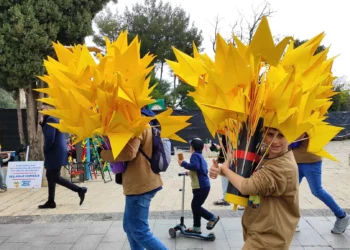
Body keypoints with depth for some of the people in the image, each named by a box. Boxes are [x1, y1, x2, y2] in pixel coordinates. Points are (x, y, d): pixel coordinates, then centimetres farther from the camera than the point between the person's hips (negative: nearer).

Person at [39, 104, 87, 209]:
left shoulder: (50, 119, -16)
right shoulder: (54, 118, 15)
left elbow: (50, 138, -23)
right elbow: (47, 133, 19)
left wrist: (45, 150, -7)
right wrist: (42, 123, 7)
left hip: (55, 152, -10)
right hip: (56, 152, 10)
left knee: (55, 177, -5)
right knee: (50, 176, 13)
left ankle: (80, 190, -3)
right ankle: (51, 201, 19)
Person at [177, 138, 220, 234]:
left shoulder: (195, 155, -12)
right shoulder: (200, 156, 19)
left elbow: (195, 166, -29)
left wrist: (183, 164, -22)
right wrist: (191, 173, 25)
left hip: (201, 187, -10)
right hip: (202, 186, 10)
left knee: (195, 206, -4)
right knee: (195, 206, 14)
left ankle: (212, 218, 8)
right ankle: (196, 227, 19)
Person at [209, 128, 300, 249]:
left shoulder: (284, 167, -27)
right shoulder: (266, 157, 2)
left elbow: (247, 186, -33)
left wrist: (225, 168, -15)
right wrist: (219, 170, -18)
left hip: (268, 238, -8)